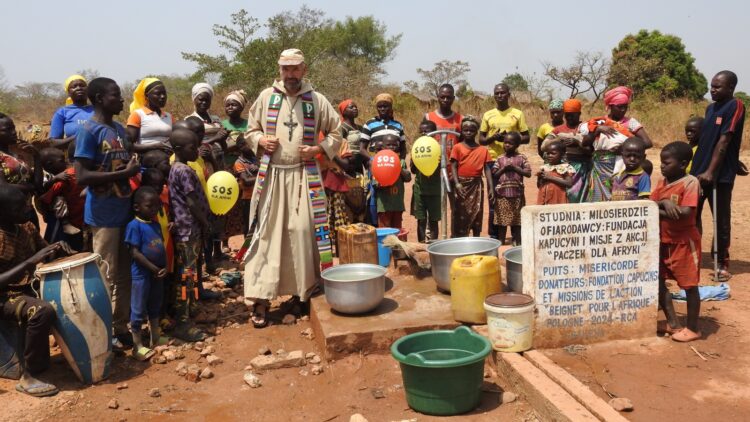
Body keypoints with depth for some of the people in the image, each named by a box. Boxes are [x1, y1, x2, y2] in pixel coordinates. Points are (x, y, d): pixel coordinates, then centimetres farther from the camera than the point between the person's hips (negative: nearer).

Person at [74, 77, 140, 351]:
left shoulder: (119, 129, 12)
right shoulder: (88, 131, -12)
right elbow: (82, 177, -19)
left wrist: (134, 167, 4)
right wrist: (124, 172, -20)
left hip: (125, 211, 8)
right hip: (104, 216, -8)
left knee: (124, 275, 14)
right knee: (106, 278, 2)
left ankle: (122, 327, 26)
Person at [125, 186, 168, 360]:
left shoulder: (156, 225, 9)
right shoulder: (134, 225, -15)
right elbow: (135, 253, -19)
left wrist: (164, 268, -5)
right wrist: (154, 269, -17)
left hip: (157, 273, 8)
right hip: (142, 274, -8)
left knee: (155, 307, 18)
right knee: (139, 310, 1)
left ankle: (156, 338, 31)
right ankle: (138, 346, 8)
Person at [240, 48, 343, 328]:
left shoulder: (317, 100, 4)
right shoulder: (266, 97, 7)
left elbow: (336, 133, 10)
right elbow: (251, 129, 16)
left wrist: (319, 149, -7)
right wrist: (260, 140, -6)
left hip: (303, 175, 0)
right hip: (271, 174, 0)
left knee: (303, 232, 1)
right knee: (267, 234, -3)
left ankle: (303, 290, 19)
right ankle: (261, 299, 0)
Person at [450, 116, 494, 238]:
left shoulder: (483, 150, 4)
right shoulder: (457, 147, -2)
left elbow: (487, 169, 3)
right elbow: (454, 166, -5)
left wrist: (491, 188, -4)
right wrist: (457, 183, -18)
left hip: (476, 185, 2)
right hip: (462, 184, -2)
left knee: (476, 213, 8)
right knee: (460, 215, 2)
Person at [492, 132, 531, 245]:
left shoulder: (522, 158, 1)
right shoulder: (500, 159, 4)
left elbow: (528, 173, -5)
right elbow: (494, 174, 1)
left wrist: (515, 168, -13)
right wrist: (504, 168, -13)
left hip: (517, 194, -1)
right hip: (502, 194, 1)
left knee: (517, 221, 8)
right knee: (502, 220, 5)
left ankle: (517, 243, 18)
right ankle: (500, 243, 13)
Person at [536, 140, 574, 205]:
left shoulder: (566, 167, -4)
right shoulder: (544, 167, 12)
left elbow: (569, 183, -16)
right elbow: (539, 186, 17)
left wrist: (551, 178, -17)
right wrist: (539, 178, -5)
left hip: (558, 199, -5)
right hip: (544, 198, 5)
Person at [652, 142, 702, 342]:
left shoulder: (690, 182, -15)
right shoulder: (662, 182, 7)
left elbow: (686, 213, -25)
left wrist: (659, 210, -18)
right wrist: (664, 203, -21)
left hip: (684, 242, -8)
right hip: (663, 241, 8)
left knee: (689, 285, 3)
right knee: (657, 281, 11)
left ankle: (693, 329, 15)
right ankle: (673, 323, 24)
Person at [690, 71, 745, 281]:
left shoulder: (735, 106, -9)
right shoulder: (711, 108, 14)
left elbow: (724, 141, -15)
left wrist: (711, 171, -20)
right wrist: (697, 169, 15)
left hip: (720, 175, -7)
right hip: (698, 171, 7)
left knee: (721, 220, 3)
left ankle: (722, 263, 14)